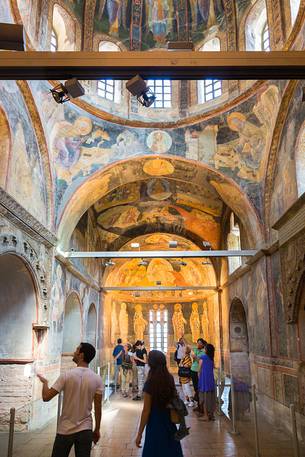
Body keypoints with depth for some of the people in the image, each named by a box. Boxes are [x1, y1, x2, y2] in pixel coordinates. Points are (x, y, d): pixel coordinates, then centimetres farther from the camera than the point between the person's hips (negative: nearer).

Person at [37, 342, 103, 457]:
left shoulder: (67, 376, -15)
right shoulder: (97, 379, -7)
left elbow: (46, 397, -11)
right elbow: (98, 408, -3)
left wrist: (44, 382, 9)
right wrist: (97, 430, 9)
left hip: (66, 430, -2)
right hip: (85, 430, 2)